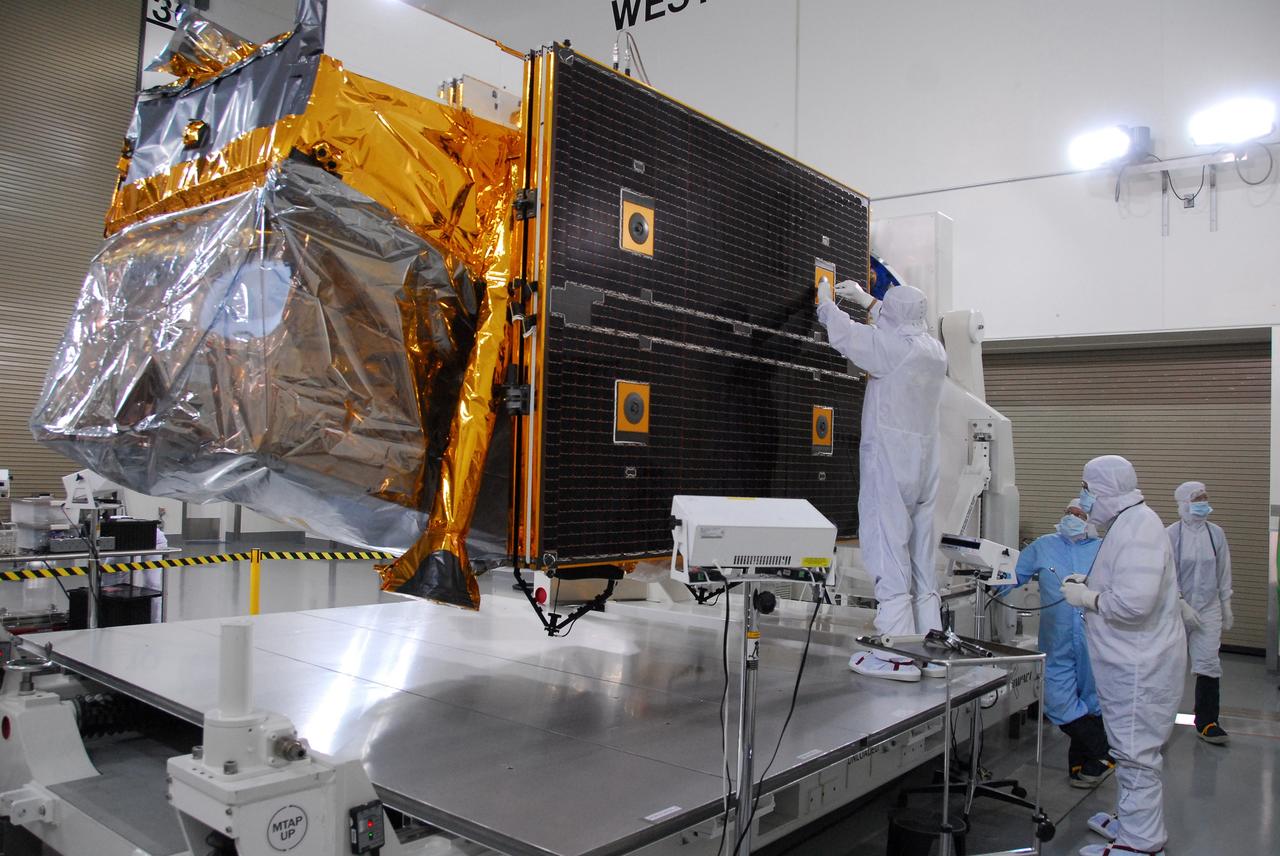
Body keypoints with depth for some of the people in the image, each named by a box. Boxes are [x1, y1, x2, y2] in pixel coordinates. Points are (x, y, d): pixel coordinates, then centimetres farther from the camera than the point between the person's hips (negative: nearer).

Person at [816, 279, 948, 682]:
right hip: (925, 461, 8)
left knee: (889, 548, -8)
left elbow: (842, 333, 3)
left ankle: (897, 655, -9)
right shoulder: (936, 350, 11)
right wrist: (865, 300, 42)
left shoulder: (890, 345, -10)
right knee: (921, 554, 10)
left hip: (889, 460, -8)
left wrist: (825, 302, 24)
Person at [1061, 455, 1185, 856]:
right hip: (1131, 661, 11)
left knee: (1136, 753, 1)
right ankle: (1133, 818, 37)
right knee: (1131, 748, 22)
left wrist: (1086, 597, -16)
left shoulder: (1137, 528, -22)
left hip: (1139, 667, -11)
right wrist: (1090, 582, 10)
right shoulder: (1129, 522, 11)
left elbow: (1133, 602, -30)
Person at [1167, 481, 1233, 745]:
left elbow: (1223, 573, 10)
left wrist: (1227, 608, 12)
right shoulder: (1171, 535, -10)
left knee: (1209, 664, -3)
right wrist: (1182, 605, -16)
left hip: (1209, 609, 3)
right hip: (1177, 609, -2)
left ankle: (1206, 722, 3)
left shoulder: (1216, 533, 2)